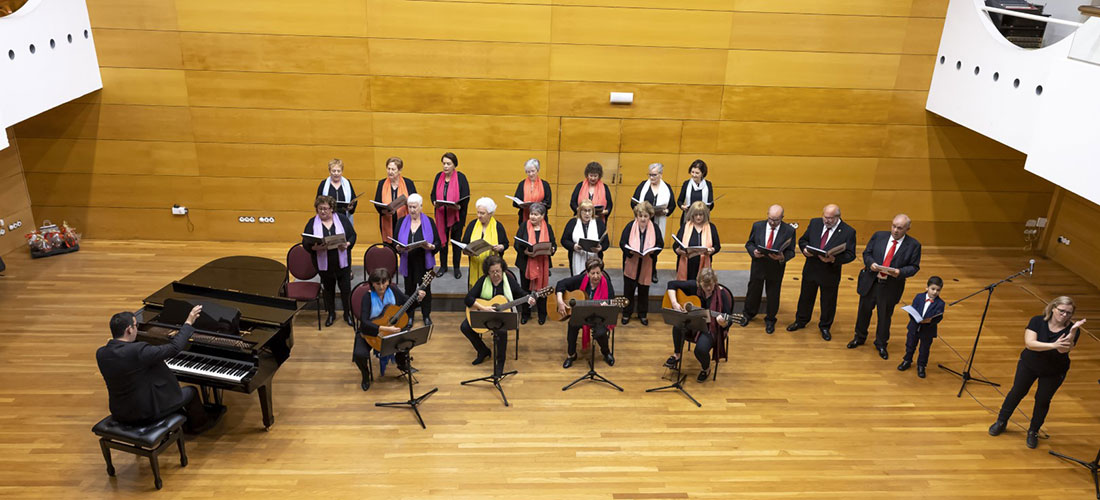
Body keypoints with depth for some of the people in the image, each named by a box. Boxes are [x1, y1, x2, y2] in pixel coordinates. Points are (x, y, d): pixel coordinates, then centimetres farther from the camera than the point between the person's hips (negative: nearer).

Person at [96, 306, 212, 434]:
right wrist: (188, 323, -12)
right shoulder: (137, 351, -30)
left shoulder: (101, 353, -7)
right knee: (190, 391, 17)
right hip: (146, 414, -7)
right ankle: (198, 424, 41)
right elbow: (174, 348, -22)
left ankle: (185, 423, 46)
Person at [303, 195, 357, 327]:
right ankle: (331, 314, 32)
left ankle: (347, 313, 26)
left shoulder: (342, 219, -1)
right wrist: (315, 248, -24)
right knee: (328, 289, 14)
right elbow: (305, 243, -4)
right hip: (323, 264, 0)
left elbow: (353, 235, 2)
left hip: (342, 262, 0)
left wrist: (347, 244, -19)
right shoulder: (312, 223, -2)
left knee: (346, 289, 7)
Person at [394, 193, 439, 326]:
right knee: (409, 290, 9)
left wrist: (431, 247, -23)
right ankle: (409, 316, 25)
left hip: (425, 264, -1)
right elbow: (395, 241, 5)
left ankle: (426, 316, 26)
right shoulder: (402, 222, 3)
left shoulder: (429, 222, -2)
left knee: (425, 289, 8)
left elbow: (438, 242, -1)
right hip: (408, 263, 1)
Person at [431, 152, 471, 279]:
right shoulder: (439, 177, 4)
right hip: (441, 215, 3)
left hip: (457, 215, -3)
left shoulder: (461, 177, -8)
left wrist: (459, 206, -27)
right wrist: (434, 202, -14)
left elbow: (466, 198, -10)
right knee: (442, 239, 10)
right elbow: (433, 194, 8)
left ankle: (457, 268, 20)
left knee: (456, 240, 8)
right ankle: (443, 266, 24)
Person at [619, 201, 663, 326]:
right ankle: (626, 314, 23)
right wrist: (630, 251, -25)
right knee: (628, 289, 8)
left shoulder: (655, 228, -3)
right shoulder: (630, 226, -6)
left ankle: (643, 314, 28)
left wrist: (652, 251, -21)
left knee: (644, 290, 12)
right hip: (631, 264, -1)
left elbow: (660, 244, -1)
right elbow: (622, 243, -7)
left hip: (647, 265, 1)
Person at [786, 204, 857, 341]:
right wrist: (805, 249, -17)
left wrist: (834, 259, -29)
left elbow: (850, 255, -13)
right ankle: (800, 321, 40)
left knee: (828, 302, 14)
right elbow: (803, 240, 6)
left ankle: (825, 327, 35)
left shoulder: (848, 232, -14)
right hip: (811, 269, 3)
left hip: (830, 273, -3)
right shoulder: (815, 223, -4)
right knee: (805, 297, 19)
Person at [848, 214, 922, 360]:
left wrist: (900, 272, -23)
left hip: (891, 287, -2)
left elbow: (914, 266, -5)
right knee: (864, 311, 16)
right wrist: (871, 263, -18)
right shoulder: (879, 236, -2)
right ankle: (859, 338, 38)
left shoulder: (913, 245, -7)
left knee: (885, 316, 12)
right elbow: (866, 253, 3)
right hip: (870, 282, 2)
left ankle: (881, 344, 32)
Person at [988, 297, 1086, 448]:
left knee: (1042, 400, 6)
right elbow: (1029, 343, -29)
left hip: (1054, 373, 0)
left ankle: (1033, 432, 27)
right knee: (1017, 392, 11)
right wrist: (1052, 345, -41)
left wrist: (1073, 330, -45)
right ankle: (1001, 422, 28)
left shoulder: (1072, 329, -18)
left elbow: (1063, 349, -34)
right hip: (1028, 365, 1)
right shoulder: (1037, 321, -17)